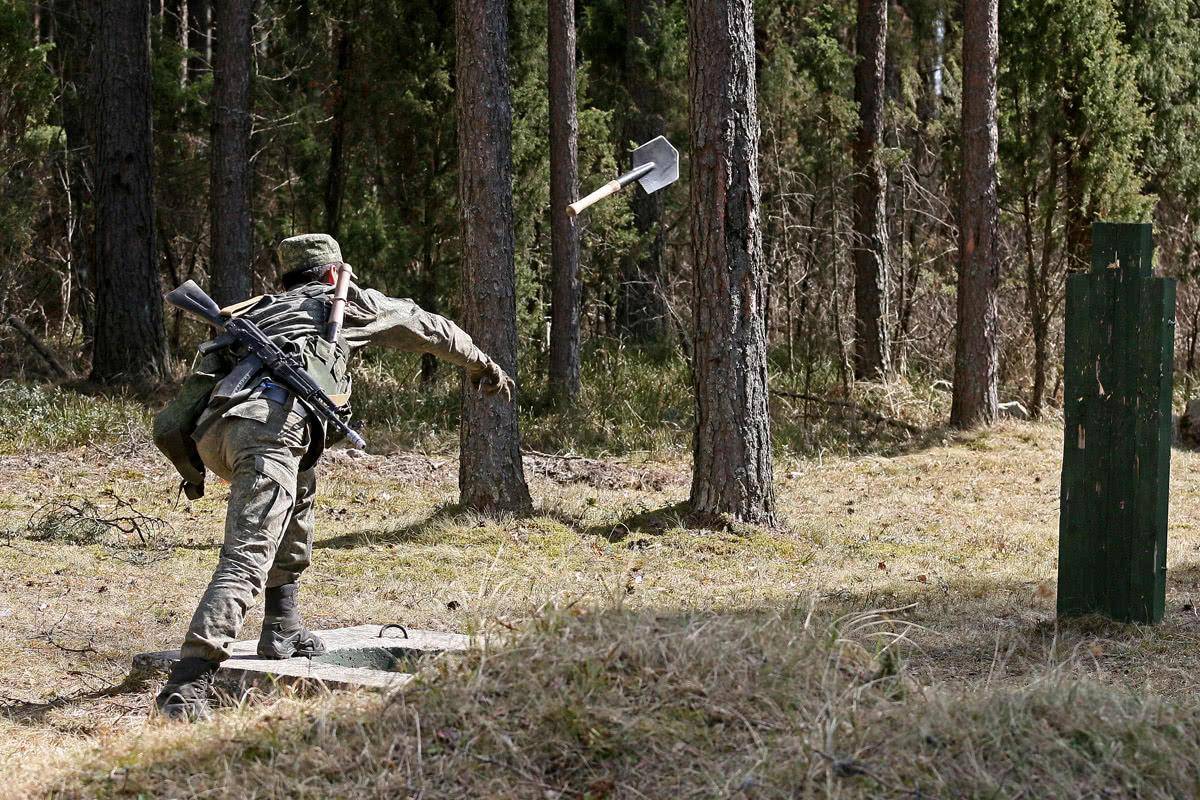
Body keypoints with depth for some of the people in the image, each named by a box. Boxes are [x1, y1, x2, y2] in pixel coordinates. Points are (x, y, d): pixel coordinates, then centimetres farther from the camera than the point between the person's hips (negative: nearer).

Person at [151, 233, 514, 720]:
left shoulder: (259, 311, 37)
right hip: (267, 429, -7)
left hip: (210, 431, 7)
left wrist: (193, 471, 37)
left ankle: (282, 633, 31)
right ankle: (188, 685, -31)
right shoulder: (343, 301, 25)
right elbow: (428, 329, 39)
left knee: (299, 486, 33)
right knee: (247, 561, -15)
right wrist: (481, 364, 53)